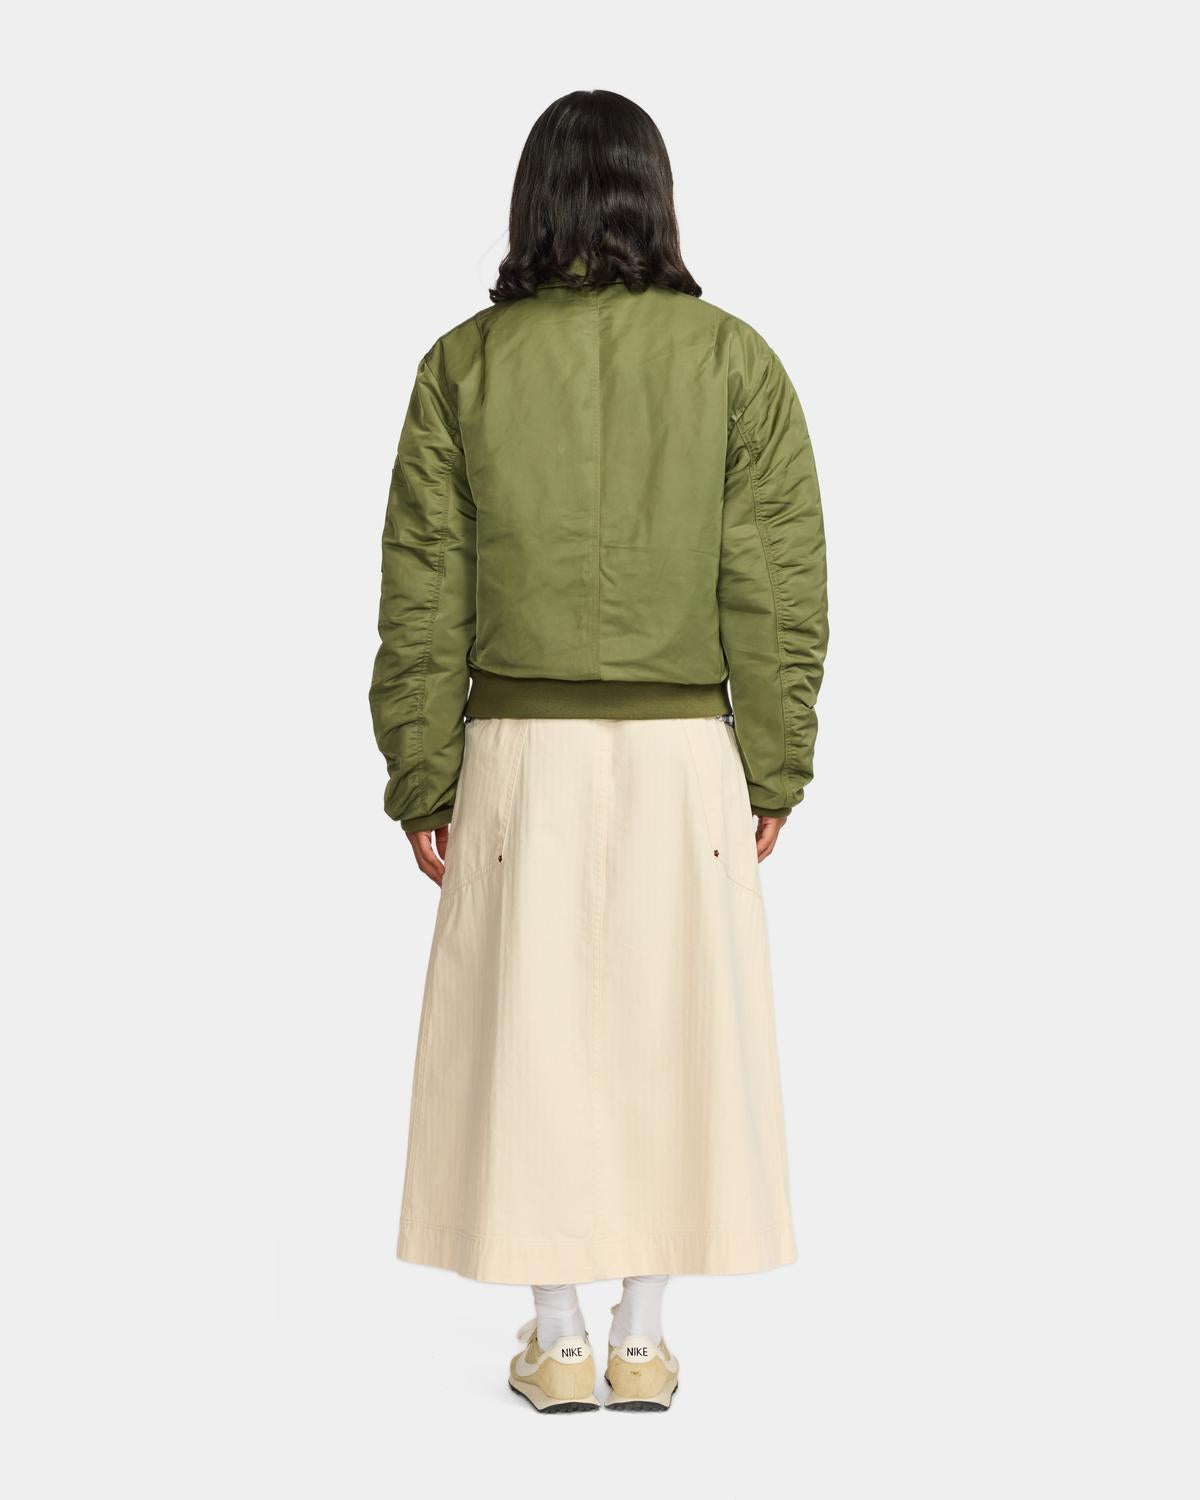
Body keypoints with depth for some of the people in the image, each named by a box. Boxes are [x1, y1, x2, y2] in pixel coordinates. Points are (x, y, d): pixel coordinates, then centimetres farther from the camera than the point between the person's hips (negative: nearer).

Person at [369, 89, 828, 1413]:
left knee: (531, 1027, 8)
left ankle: (555, 1345, 16)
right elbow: (777, 586, -3)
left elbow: (424, 595, -2)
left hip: (523, 753, 0)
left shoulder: (465, 364, -1)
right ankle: (642, 1342, 17)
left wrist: (421, 781, 4)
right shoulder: (731, 358, -1)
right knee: (668, 1027, 10)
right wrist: (774, 769, 4)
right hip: (682, 752, 0)